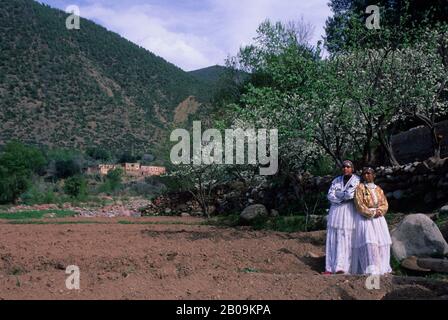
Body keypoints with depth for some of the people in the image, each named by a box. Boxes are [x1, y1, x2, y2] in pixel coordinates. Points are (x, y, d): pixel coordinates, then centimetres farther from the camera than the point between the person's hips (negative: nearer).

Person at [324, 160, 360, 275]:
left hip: (349, 213, -4)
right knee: (333, 240, 0)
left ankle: (341, 268, -10)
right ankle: (330, 267, 1)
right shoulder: (336, 181, 15)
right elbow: (330, 195, 3)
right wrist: (344, 196, -8)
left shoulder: (357, 181, 2)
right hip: (335, 212, 4)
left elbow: (350, 194, -13)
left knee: (345, 240, -8)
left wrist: (338, 194, 1)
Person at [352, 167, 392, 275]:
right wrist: (371, 214, -14)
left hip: (378, 218, 5)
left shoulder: (378, 189, 15)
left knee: (381, 242, -5)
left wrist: (379, 211, -12)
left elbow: (385, 204, 8)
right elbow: (359, 205, -10)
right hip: (365, 218, -5)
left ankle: (381, 268, 3)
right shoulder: (360, 188, -1)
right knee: (368, 243, -16)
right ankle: (371, 270, -18)